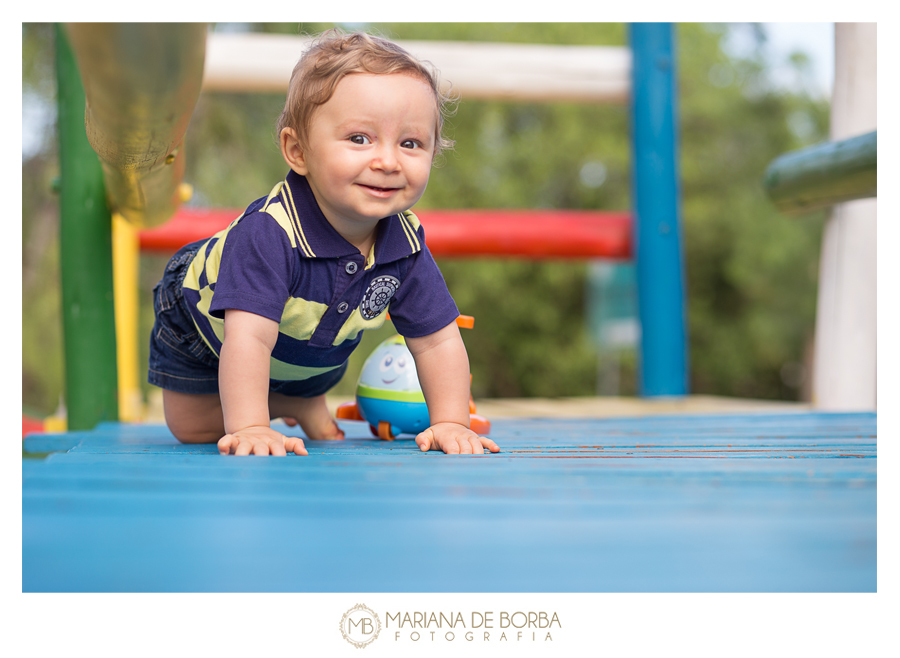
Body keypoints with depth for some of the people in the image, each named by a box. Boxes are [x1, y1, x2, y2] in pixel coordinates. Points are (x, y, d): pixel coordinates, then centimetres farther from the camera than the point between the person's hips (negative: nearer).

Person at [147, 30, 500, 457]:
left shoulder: (405, 246, -28)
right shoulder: (268, 234, -47)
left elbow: (437, 342, -21)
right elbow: (249, 340, -52)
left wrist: (450, 423, -28)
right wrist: (249, 429, -58)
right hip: (207, 335, -4)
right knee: (194, 430, 12)